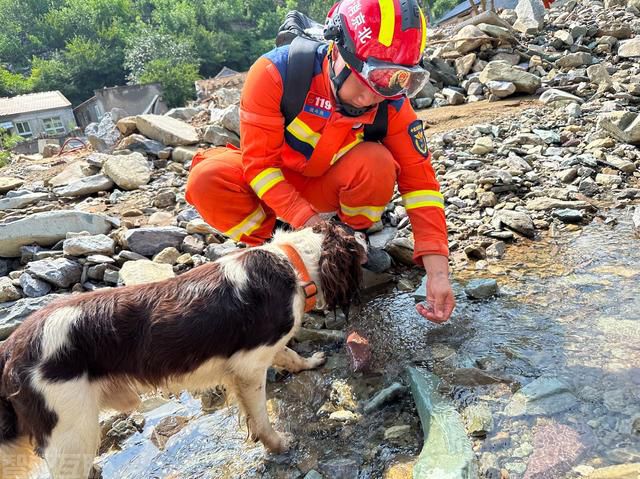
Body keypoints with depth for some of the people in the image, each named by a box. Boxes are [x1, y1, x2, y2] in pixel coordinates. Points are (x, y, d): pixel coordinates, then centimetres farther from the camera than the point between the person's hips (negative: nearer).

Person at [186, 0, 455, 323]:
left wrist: (438, 272, -27)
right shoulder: (275, 72, -29)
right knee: (206, 180, -31)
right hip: (271, 183, -1)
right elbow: (260, 162, -24)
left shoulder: (392, 105, -21)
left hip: (327, 187, 1)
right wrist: (307, 220, -35)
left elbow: (419, 180, -19)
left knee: (377, 163, -31)